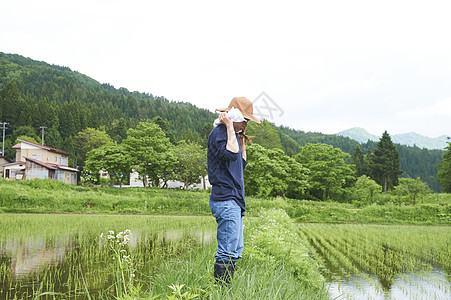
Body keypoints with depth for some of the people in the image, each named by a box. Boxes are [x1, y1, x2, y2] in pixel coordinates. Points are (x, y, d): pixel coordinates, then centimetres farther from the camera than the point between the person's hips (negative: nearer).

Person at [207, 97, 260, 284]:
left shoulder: (231, 134, 21)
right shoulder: (218, 133, -9)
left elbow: (242, 164, 27)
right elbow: (231, 154, -28)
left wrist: (242, 139, 20)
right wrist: (230, 127, -17)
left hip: (234, 201, 11)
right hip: (225, 200, -11)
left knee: (236, 250, 12)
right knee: (228, 252, -11)